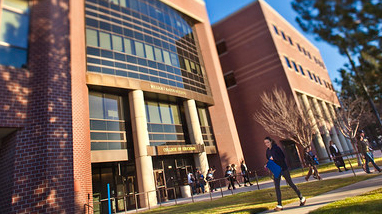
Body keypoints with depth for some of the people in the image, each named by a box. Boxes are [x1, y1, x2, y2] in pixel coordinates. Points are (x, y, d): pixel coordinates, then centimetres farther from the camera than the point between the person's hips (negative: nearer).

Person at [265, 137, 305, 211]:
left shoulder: (276, 148, -12)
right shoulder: (267, 151, 6)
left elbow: (283, 157, -17)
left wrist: (274, 158, -25)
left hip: (283, 168, -5)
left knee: (290, 183, 8)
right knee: (276, 187, -3)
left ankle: (302, 198, 28)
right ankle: (279, 205, 0)